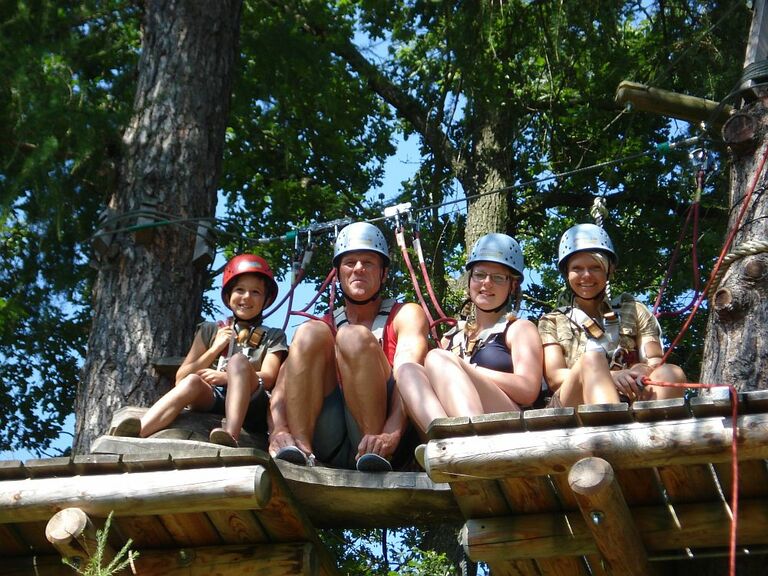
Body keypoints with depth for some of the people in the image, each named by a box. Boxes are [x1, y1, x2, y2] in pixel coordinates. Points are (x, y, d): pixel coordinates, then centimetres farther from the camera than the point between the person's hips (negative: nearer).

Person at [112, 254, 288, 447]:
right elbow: (180, 378, 14)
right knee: (193, 381, -33)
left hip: (249, 406, -1)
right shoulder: (210, 331, 23)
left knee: (238, 360, -29)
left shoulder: (273, 337, 20)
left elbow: (267, 378, 0)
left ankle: (231, 433, -51)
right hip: (211, 400, 1)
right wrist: (215, 348, 3)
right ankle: (135, 434, -58)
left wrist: (227, 377, -17)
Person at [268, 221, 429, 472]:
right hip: (327, 448, 3)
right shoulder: (324, 327, 22)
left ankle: (379, 453, -28)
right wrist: (278, 430, -21)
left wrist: (390, 434, -30)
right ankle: (299, 446, -29)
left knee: (354, 337, -22)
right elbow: (284, 384, 4)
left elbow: (407, 376, -8)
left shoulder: (405, 316, 14)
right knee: (310, 333, -15)